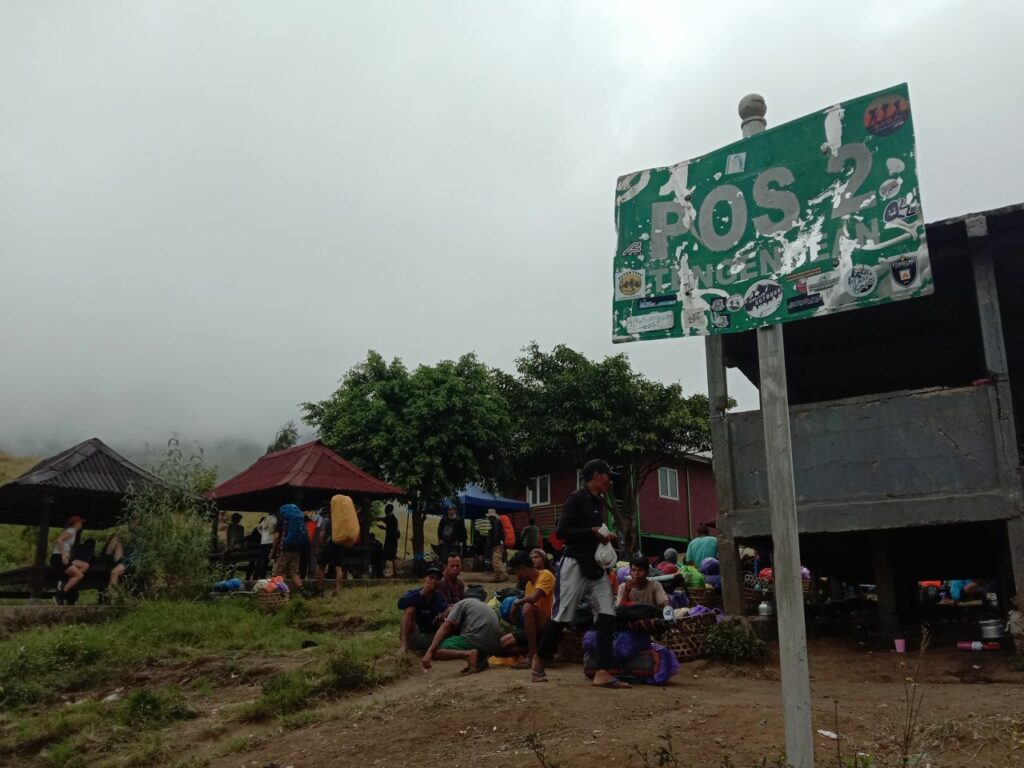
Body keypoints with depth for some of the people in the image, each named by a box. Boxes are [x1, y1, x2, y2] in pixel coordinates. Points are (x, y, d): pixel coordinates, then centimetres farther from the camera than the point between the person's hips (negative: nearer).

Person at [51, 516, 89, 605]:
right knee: (79, 575, -15)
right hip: (58, 558, -9)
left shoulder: (73, 532, 22)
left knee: (85, 566, 3)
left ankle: (65, 583, -8)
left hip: (64, 558, 9)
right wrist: (63, 554, -24)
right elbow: (59, 540, -21)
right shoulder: (71, 531, -5)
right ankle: (60, 596, -16)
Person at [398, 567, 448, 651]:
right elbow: (401, 604, -27)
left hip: (431, 638, 1)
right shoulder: (413, 593, -5)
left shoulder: (439, 598, 1)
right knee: (410, 609, -22)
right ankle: (404, 645, -32)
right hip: (413, 638, -1)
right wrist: (421, 593, -28)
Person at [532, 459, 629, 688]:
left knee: (607, 616, -5)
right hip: (575, 564, -8)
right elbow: (562, 532, -18)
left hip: (596, 566, 8)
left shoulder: (599, 501, 15)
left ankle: (603, 673, -6)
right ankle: (539, 659, 21)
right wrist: (593, 532, -20)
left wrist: (606, 538, 5)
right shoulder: (576, 498, -9)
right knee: (561, 616, -1)